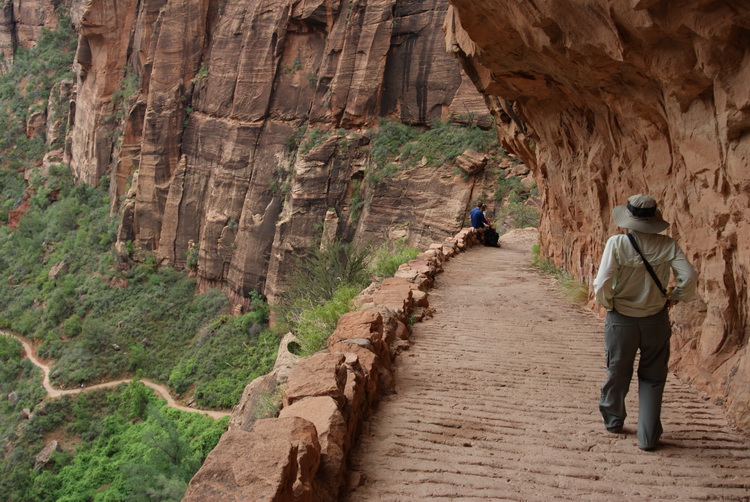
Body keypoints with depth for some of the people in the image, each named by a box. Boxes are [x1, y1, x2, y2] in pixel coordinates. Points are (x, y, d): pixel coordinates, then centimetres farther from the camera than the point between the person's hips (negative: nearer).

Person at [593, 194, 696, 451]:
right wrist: (674, 298, 3)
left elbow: (602, 285, -20)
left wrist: (607, 304, 0)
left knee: (618, 374, 19)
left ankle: (613, 421, 40)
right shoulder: (667, 245, -11)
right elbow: (688, 277, -16)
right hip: (656, 320, 1)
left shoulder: (617, 243, -17)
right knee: (652, 379, 15)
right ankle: (648, 437, 17)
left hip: (621, 320, -1)